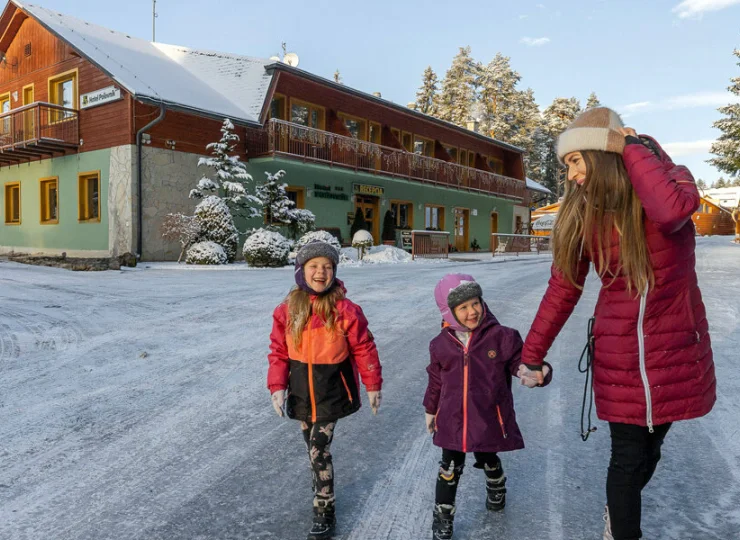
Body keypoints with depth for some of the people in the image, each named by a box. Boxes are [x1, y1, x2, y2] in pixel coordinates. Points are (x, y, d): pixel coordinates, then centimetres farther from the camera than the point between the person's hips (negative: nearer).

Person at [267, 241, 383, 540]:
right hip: (301, 391, 4)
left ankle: (324, 514, 12)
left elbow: (364, 349, -6)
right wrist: (277, 387, -8)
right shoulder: (286, 311, -5)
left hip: (332, 390, -4)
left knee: (319, 450, -4)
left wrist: (373, 385, -1)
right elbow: (278, 352, 1)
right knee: (314, 448, 18)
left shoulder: (345, 310, -13)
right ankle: (324, 490, 41)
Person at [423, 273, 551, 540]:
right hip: (452, 421, 1)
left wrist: (533, 373, -33)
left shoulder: (502, 337, -14)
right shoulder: (440, 344, -5)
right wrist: (430, 410, 17)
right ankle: (443, 517, 31)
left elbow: (522, 363, -10)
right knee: (450, 469, 11)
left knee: (488, 461, 24)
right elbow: (436, 381, 8)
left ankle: (496, 489, 58)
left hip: (489, 420, -1)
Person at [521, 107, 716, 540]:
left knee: (651, 447, 16)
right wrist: (532, 354, -1)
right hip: (619, 354, 0)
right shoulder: (583, 213, -5)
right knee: (629, 456, 1)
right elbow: (563, 288, -1)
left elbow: (673, 209, -37)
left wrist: (632, 146, -24)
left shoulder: (671, 179, -10)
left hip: (676, 349, 0)